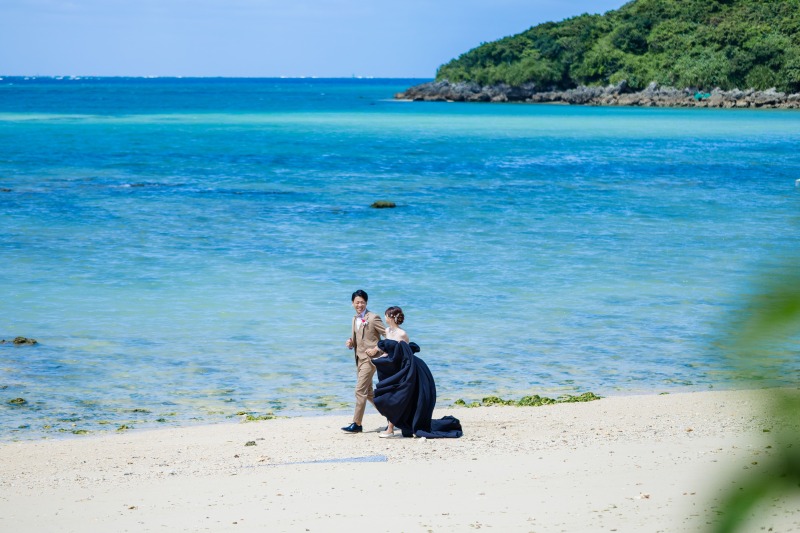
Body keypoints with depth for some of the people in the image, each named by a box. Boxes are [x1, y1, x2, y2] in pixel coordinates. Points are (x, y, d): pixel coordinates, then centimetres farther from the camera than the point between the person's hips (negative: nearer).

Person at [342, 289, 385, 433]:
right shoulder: (355, 319, 14)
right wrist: (350, 343, 0)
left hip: (369, 358, -9)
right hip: (359, 358, 9)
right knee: (368, 392, 14)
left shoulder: (373, 318, -10)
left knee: (360, 390, -11)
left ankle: (357, 424, -8)